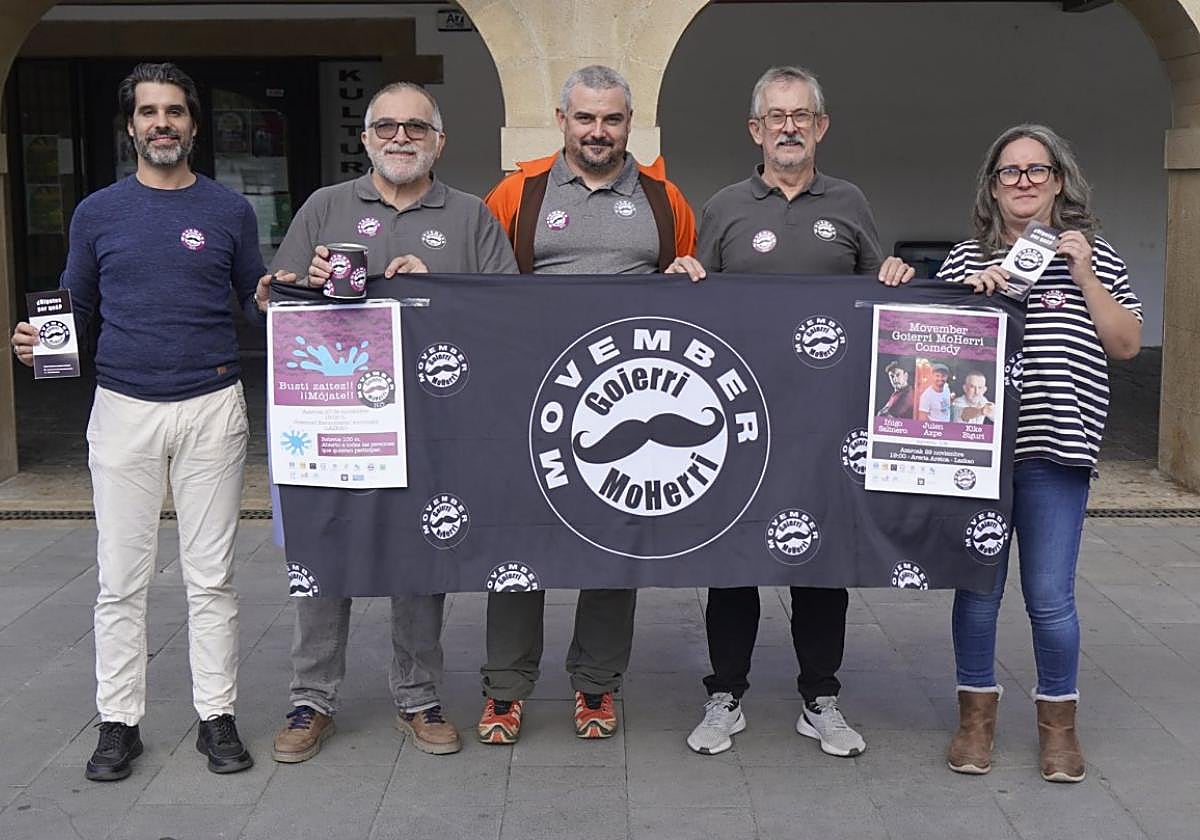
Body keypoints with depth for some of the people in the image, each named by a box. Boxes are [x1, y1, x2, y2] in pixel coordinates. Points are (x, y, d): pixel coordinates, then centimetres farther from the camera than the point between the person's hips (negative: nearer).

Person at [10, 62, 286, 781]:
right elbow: (77, 309, 13)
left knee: (212, 576, 4)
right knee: (122, 578, 3)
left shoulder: (230, 210, 6)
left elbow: (257, 306, 10)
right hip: (123, 406, 1)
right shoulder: (98, 213, 7)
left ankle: (218, 717, 14)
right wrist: (38, 338, -7)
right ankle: (120, 722, 14)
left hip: (212, 405, -1)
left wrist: (268, 301, -12)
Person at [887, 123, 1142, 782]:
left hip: (1054, 451, -1)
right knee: (978, 586, 7)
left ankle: (1058, 721, 20)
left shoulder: (1093, 255, 8)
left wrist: (1085, 278, -6)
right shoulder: (965, 260, 9)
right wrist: (973, 293, -6)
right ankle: (977, 714, 22)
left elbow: (1126, 344, 4)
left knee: (1049, 595, 1)